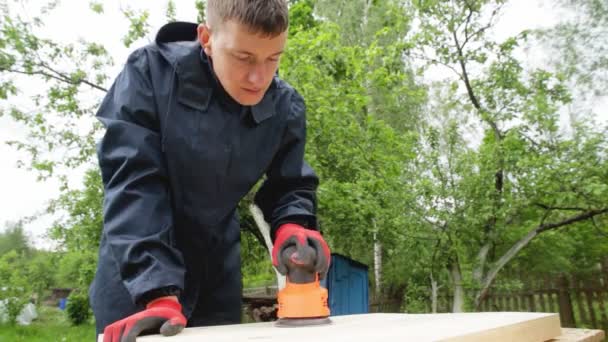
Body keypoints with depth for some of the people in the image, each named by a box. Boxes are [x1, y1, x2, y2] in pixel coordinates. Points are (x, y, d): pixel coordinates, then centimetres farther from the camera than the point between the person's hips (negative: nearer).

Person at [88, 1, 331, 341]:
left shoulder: (286, 107, -12)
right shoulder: (150, 72, -20)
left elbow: (290, 185, -1)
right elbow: (134, 185, -25)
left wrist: (292, 226, -24)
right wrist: (159, 294, -33)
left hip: (217, 267, 3)